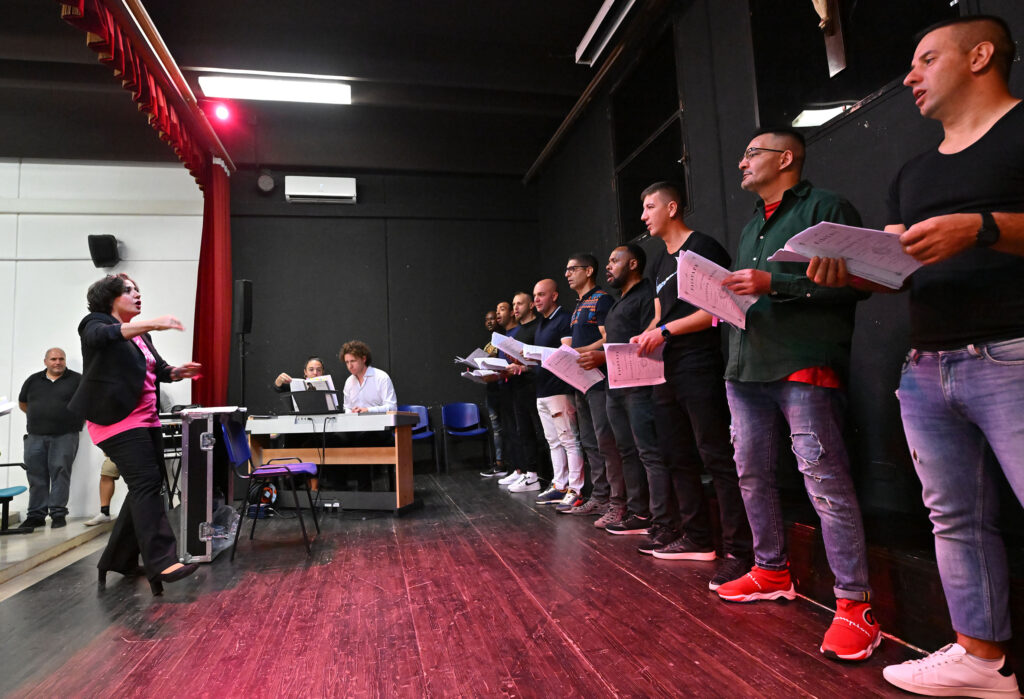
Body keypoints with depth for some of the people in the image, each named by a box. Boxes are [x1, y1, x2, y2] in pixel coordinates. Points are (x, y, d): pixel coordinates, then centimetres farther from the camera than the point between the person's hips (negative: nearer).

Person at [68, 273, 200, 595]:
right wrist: (150, 324, -40)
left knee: (146, 488, 8)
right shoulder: (95, 324, -1)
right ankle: (160, 563, -19)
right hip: (119, 421, -8)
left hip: (146, 420, 8)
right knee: (146, 484, -17)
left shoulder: (140, 334, 22)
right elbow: (104, 336, -25)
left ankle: (119, 558, 21)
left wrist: (179, 371, -5)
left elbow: (159, 369, 19)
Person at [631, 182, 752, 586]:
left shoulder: (702, 248, -5)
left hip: (701, 367, -9)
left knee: (717, 457, -9)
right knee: (678, 457, 13)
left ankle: (738, 551, -2)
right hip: (668, 370, 9)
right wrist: (646, 337, 3)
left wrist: (666, 331, -17)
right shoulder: (658, 263, 21)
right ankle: (697, 539, 24)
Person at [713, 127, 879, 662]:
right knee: (753, 476, 12)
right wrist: (726, 292, 7)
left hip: (804, 366, -8)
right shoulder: (751, 227, 26)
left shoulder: (826, 208, 1)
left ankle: (854, 604, 1)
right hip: (746, 367, 9)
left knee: (825, 482, -9)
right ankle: (772, 572, 28)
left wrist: (773, 283, -16)